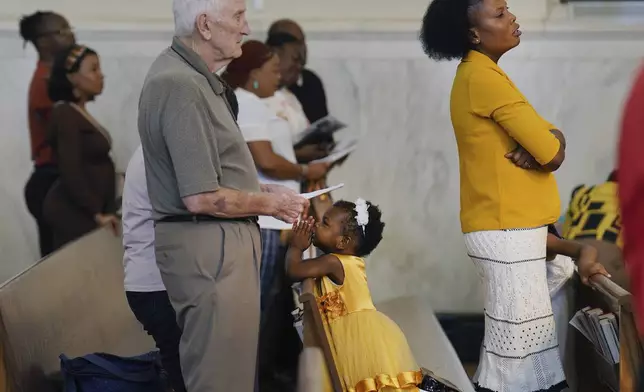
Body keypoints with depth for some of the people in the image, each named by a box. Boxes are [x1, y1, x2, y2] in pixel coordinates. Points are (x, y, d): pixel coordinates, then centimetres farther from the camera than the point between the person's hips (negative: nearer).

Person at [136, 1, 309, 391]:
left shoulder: (197, 78, 12)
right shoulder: (181, 86, -20)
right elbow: (202, 198, -22)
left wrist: (266, 191, 11)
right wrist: (271, 203, -9)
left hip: (226, 241, 10)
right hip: (208, 246, -10)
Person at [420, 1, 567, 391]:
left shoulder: (478, 73, 15)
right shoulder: (484, 77, -16)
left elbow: (550, 138, 12)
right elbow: (552, 153, -19)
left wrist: (548, 139, -9)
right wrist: (549, 142, 3)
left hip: (508, 225, 10)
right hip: (507, 228, -10)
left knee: (526, 335, 14)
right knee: (517, 341, -6)